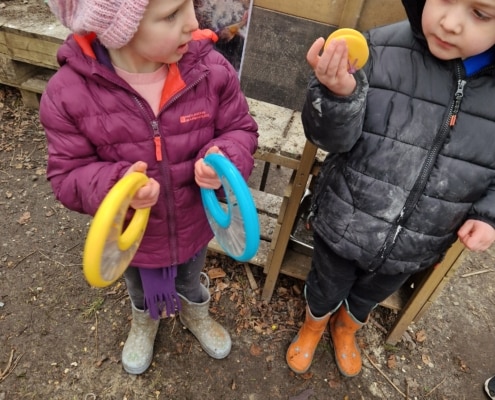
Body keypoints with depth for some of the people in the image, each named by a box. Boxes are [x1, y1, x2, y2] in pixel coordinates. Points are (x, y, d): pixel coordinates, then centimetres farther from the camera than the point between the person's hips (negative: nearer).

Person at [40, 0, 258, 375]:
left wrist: (224, 159, -33)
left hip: (194, 227, 1)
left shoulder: (210, 68, -23)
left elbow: (241, 130, -10)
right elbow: (67, 175, -17)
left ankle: (196, 313, 70)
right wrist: (116, 184, -38)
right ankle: (144, 321, 71)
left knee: (191, 280, 34)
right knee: (141, 289, 34)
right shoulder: (70, 92, -26)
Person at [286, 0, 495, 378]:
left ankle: (346, 329, 64)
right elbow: (331, 138, -20)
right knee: (326, 288, 25)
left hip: (413, 248, 3)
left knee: (370, 296, 30)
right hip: (345, 224, -2)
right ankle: (313, 325, 60)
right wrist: (339, 95, -39)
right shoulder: (382, 50, -20)